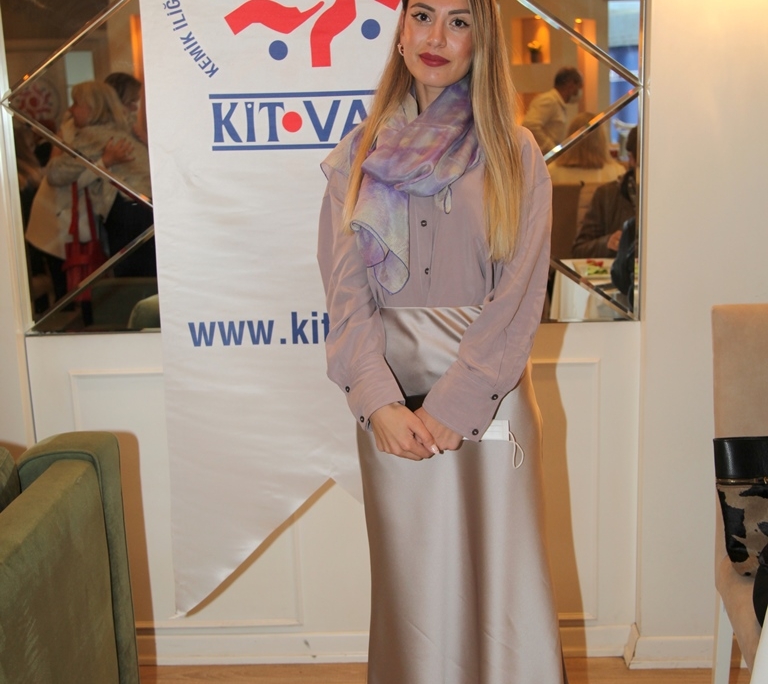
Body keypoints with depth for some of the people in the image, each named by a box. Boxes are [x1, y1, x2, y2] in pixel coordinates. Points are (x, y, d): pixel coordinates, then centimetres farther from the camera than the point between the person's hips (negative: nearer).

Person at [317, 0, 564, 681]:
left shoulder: (514, 154, 2)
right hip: (393, 400, 1)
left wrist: (455, 405, -15)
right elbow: (347, 291, -1)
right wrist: (379, 402, -14)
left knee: (497, 568, 4)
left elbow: (520, 295, -6)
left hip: (489, 394, -1)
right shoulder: (358, 156, 7)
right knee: (413, 579, 9)